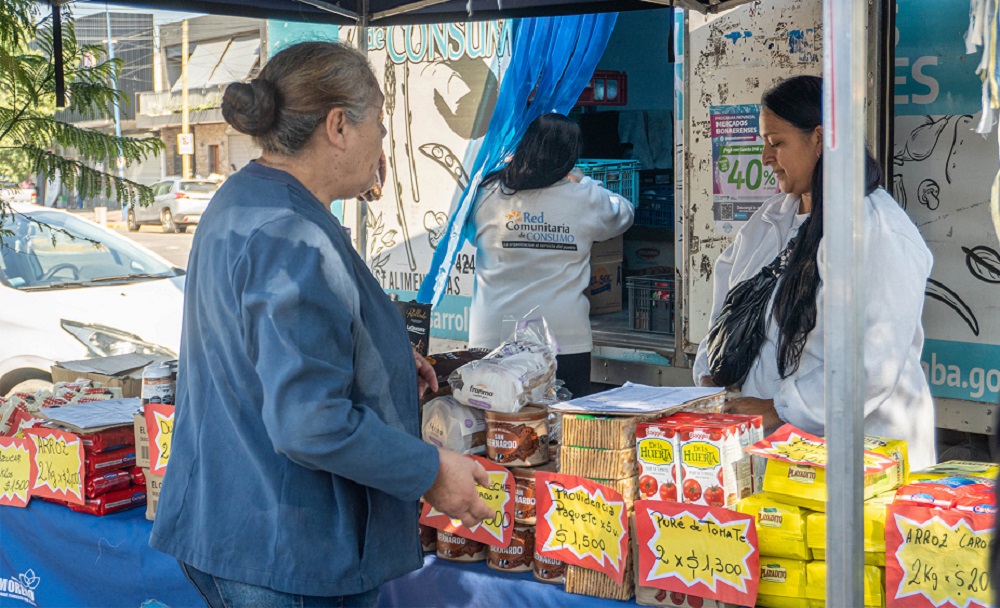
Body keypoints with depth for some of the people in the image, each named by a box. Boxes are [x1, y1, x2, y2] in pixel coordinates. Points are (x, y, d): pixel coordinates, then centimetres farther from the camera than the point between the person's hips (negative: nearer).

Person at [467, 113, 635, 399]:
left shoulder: (487, 195, -2)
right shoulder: (585, 200, -4)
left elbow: (472, 235, 18)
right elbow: (624, 214, 17)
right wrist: (581, 180, 28)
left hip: (493, 338, 1)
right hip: (566, 340, -1)